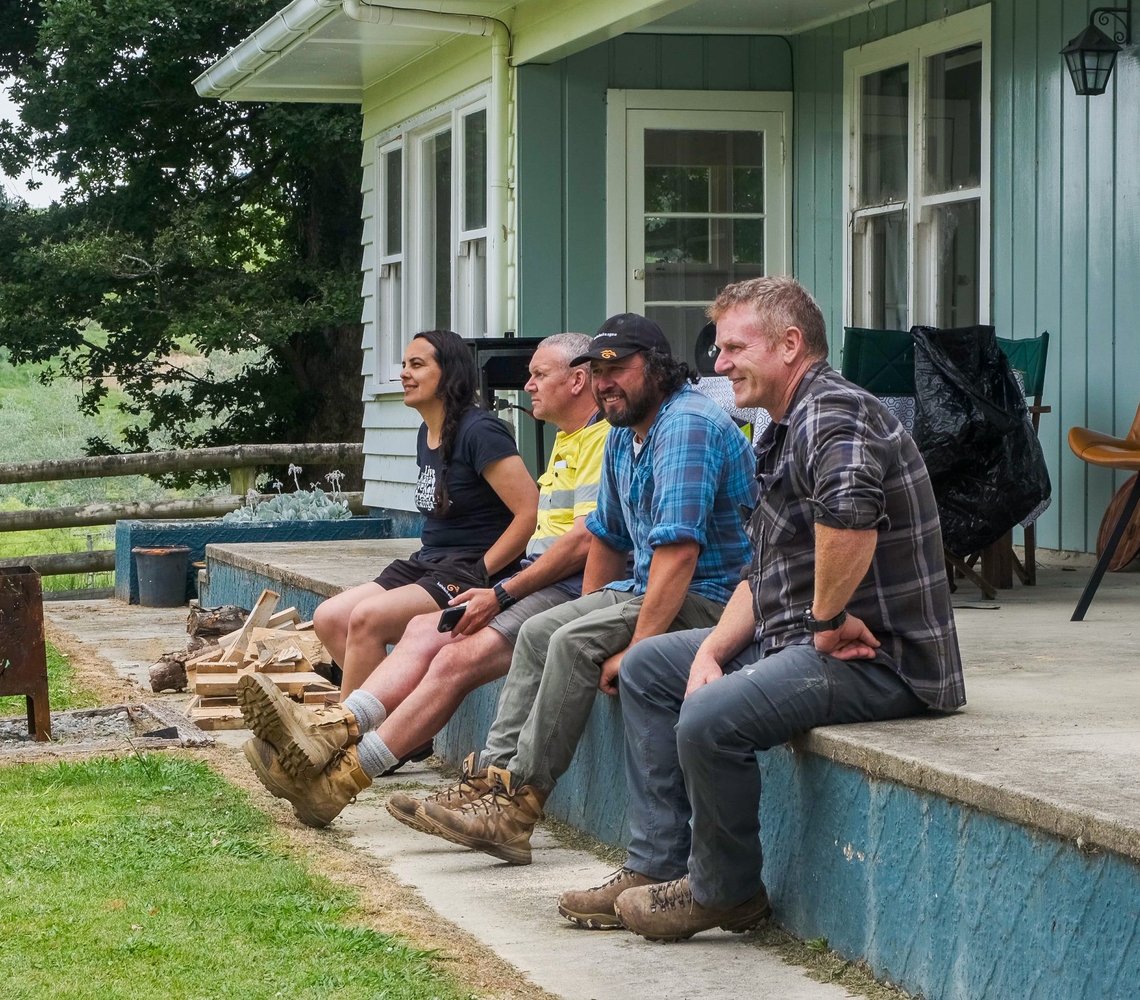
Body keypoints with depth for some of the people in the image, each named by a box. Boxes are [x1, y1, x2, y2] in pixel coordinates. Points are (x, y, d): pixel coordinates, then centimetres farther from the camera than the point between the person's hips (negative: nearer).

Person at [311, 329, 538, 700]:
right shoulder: (427, 434, 15)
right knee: (329, 618, -5)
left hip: (469, 573, -10)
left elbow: (530, 512, -21)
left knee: (367, 618, -26)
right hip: (428, 564, 10)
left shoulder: (479, 431, -14)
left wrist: (482, 573, -18)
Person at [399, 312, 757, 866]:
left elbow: (678, 551, -28)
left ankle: (519, 801, -19)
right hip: (644, 587, 11)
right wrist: (588, 610, 14)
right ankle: (494, 775, -2)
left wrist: (636, 646, -29)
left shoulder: (687, 426, -20)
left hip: (710, 597, -11)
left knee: (574, 643, -23)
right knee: (539, 632, 5)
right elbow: (607, 536, 24)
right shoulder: (623, 435, 13)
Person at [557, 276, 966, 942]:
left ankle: (725, 893, -5)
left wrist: (830, 619, -27)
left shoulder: (834, 412, -16)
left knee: (710, 719, -30)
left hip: (881, 659, -12)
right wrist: (713, 650, 3)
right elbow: (764, 575, 19)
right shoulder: (787, 431, 19)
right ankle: (657, 866, 14)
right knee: (647, 669, 17)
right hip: (803, 637, 12)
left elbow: (850, 512, -39)